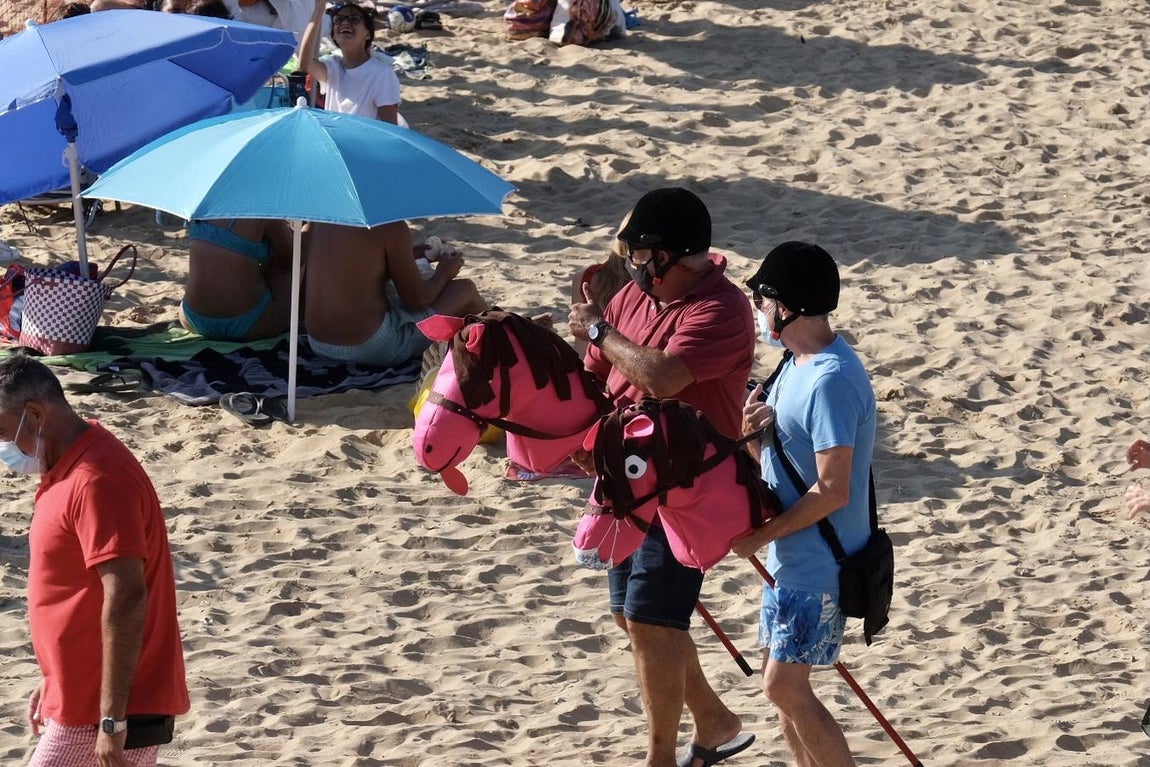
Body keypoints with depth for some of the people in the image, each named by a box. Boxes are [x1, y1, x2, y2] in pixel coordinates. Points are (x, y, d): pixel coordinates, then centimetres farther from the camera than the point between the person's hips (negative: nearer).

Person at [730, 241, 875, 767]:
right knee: (781, 681, 13)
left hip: (818, 567, -10)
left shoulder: (830, 381, -23)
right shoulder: (797, 364, 9)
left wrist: (760, 536, -18)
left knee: (785, 688, -8)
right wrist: (755, 433, -6)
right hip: (790, 559, 10)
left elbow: (832, 491, -25)